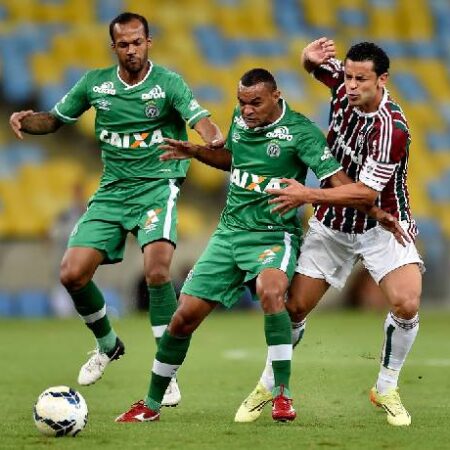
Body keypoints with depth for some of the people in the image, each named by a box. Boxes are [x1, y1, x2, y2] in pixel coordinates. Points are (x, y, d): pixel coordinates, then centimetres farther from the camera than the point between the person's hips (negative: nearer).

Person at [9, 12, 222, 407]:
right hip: (112, 191, 4)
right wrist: (26, 120, -6)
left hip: (158, 185, -4)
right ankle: (107, 345, 23)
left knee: (157, 270, -26)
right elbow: (56, 119, 16)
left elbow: (204, 124, -19)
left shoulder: (168, 82, -7)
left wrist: (214, 141, -43)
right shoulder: (95, 83, 4)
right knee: (72, 274, -6)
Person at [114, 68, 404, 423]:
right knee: (185, 316, 1)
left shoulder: (300, 130, -13)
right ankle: (151, 404, 18)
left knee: (270, 289, -37)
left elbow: (340, 183, -17)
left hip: (275, 234, -5)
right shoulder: (240, 119, 6)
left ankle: (283, 394, -27)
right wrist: (196, 152, 14)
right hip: (230, 231, 5)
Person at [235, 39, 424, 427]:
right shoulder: (343, 83, -11)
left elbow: (366, 192, -28)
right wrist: (310, 58, -13)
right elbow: (314, 64, 12)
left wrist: (308, 195, -25)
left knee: (406, 305, -23)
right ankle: (267, 387, 21)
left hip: (382, 226, -4)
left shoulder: (391, 128, -28)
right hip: (331, 224, 4)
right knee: (294, 308, 0)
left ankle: (386, 389, -1)